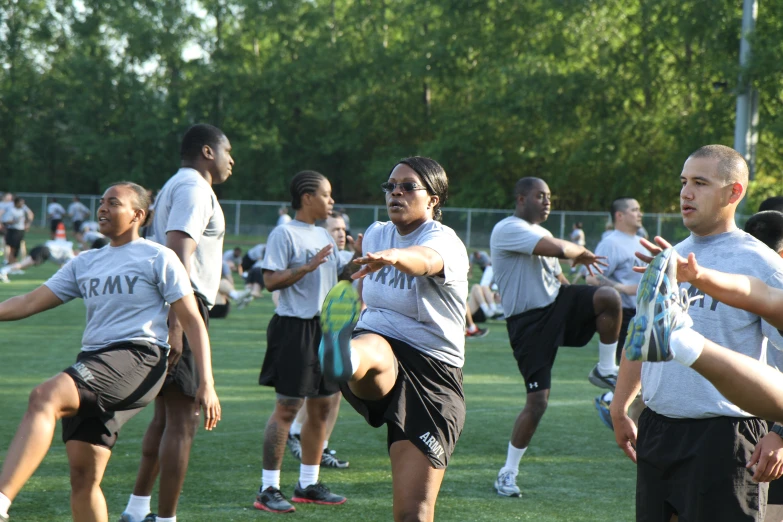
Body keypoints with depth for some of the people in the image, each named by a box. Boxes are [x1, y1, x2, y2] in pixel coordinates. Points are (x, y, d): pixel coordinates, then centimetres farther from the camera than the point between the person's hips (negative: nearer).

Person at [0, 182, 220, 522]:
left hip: (137, 358, -7)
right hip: (92, 363, 7)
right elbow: (29, 303, 18)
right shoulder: (86, 263, 22)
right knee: (82, 475, -1)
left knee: (44, 397, -31)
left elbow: (192, 321, 1)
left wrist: (207, 384, -7)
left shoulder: (157, 258, 5)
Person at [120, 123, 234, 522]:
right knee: (182, 421, -8)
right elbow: (178, 256, -22)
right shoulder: (194, 189, -10)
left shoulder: (175, 187, 22)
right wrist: (176, 325, -28)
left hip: (167, 308, 11)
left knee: (165, 416, 18)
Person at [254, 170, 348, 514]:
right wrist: (308, 266, -24)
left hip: (326, 328, 9)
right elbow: (271, 280, -16)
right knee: (287, 407, -8)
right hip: (295, 328, -8)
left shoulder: (323, 235, 17)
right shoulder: (284, 234, -8)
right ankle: (268, 489, -4)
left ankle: (308, 484, 21)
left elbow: (340, 276, 26)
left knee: (321, 406, 11)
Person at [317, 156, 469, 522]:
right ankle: (345, 360, -76)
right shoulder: (375, 235, 10)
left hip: (432, 371, -3)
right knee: (371, 349, -39)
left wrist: (393, 256, -57)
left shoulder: (444, 241, -10)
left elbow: (425, 259, -37)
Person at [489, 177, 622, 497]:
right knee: (538, 401, -9)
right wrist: (582, 253, -6)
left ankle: (605, 371, -2)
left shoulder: (541, 234, 19)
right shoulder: (508, 230, -14)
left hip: (557, 303, 7)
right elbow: (559, 249, -26)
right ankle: (508, 472, 7)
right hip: (529, 323, -7)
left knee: (609, 297, -23)